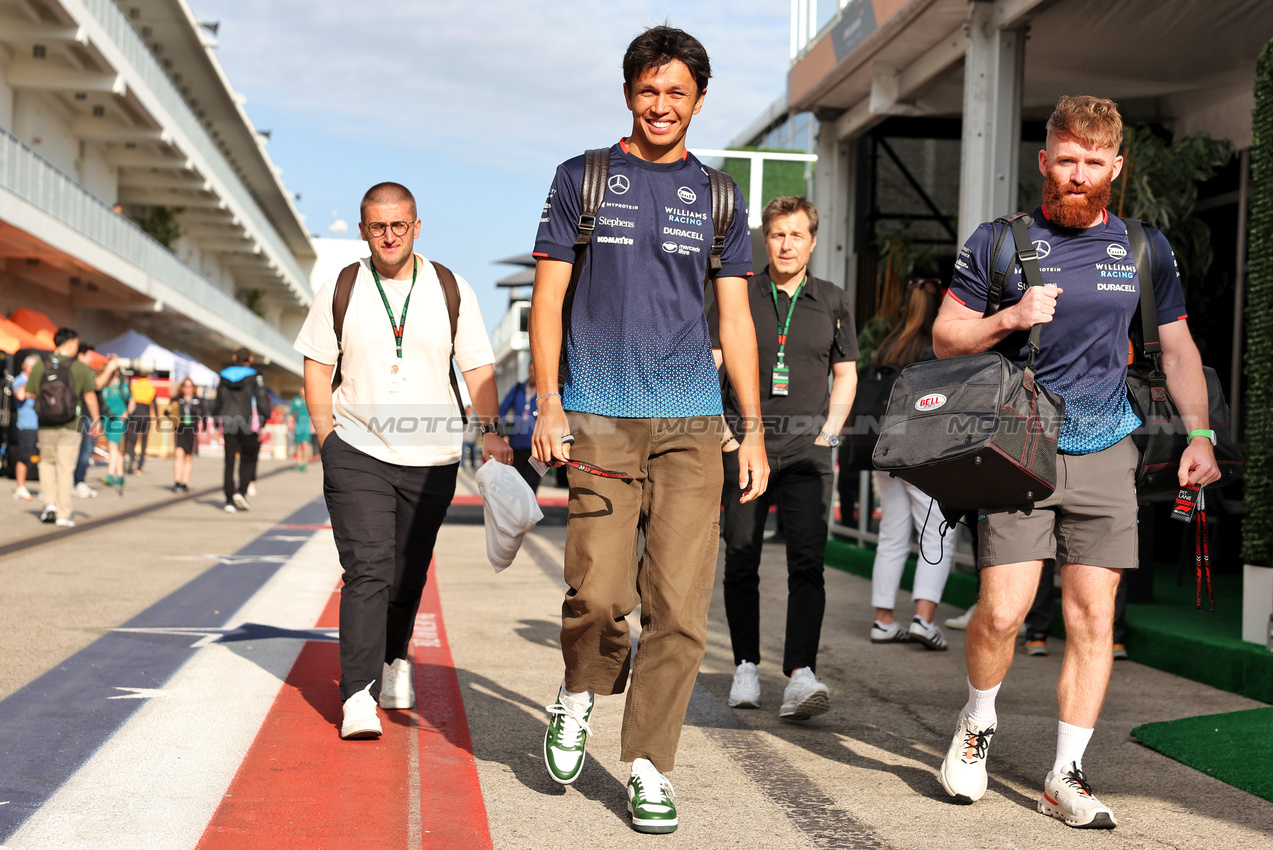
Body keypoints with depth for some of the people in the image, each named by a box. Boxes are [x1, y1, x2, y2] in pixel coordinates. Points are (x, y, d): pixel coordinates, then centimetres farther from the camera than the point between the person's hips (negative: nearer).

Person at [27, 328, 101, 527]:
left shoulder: (39, 366, -1)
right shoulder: (80, 368, -7)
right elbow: (90, 397, -4)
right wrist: (95, 421, 8)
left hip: (45, 426, 2)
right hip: (70, 427, -2)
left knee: (47, 462, 21)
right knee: (65, 468, 4)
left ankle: (49, 502, 7)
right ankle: (63, 515, 6)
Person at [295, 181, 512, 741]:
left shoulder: (452, 290, 4)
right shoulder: (339, 292, 2)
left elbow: (478, 366, 7)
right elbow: (316, 365, 8)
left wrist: (490, 431, -5)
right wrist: (328, 434, -1)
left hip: (431, 457, 2)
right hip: (357, 452, -2)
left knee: (408, 574, 11)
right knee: (367, 569, -14)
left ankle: (395, 658, 38)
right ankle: (359, 695, -13)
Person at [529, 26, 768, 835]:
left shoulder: (717, 198, 13)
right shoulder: (582, 179, 8)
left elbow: (735, 320, 13)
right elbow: (548, 297, 6)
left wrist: (755, 429, 7)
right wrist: (548, 404, -4)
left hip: (691, 423, 2)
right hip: (600, 420, -1)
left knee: (680, 602, -4)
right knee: (600, 591, -10)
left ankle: (649, 766, 8)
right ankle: (581, 693, 22)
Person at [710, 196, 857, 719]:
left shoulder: (832, 302, 10)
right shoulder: (738, 297, 5)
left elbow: (845, 374, 17)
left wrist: (829, 432, 4)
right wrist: (722, 431, -3)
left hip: (807, 445, 0)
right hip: (745, 442, 0)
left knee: (807, 561, -13)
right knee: (741, 562, 4)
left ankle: (800, 676, -19)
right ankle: (746, 667, 18)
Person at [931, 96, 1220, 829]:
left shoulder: (1145, 247, 9)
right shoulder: (999, 242, 3)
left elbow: (1178, 348, 15)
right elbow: (944, 338, 6)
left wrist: (1199, 434, 2)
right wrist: (1010, 318, -12)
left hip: (1106, 453, 2)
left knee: (1094, 618, 0)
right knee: (1003, 611, -11)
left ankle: (1067, 776, 11)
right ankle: (978, 723, 20)